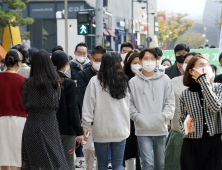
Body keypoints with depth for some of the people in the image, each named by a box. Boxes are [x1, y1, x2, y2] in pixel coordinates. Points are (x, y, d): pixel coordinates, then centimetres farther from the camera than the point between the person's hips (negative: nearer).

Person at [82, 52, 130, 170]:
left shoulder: (95, 81, -7)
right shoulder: (124, 82, 2)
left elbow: (89, 104, -6)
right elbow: (128, 105, 9)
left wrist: (86, 125, -1)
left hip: (101, 129, -2)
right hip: (120, 129, 2)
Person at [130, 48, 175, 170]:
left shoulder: (165, 80, 7)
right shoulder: (133, 82, 5)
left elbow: (170, 102, 5)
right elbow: (130, 104, 3)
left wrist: (163, 117, -8)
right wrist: (138, 118, -10)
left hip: (161, 129, 2)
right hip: (142, 130, -2)